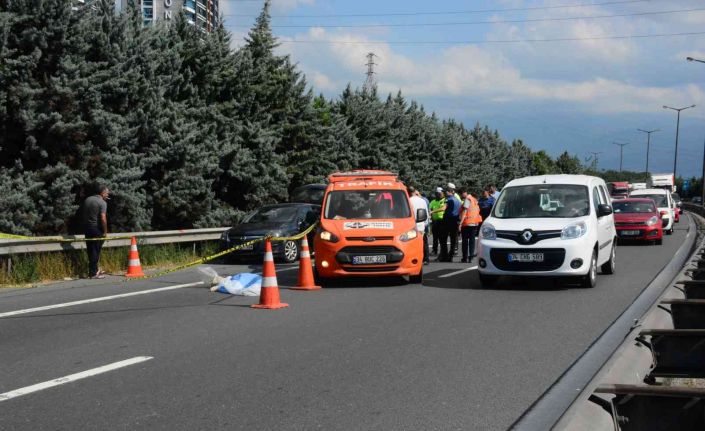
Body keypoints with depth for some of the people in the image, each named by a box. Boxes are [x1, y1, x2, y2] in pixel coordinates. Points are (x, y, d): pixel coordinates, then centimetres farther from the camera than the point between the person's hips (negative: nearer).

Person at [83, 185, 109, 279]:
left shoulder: (87, 200, 10)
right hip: (97, 229, -7)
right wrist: (105, 232, -13)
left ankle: (95, 270, 25)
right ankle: (93, 273, 0)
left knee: (90, 250, 14)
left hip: (87, 228, 7)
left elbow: (84, 214, 15)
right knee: (96, 251, -1)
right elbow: (103, 218, -19)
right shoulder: (102, 203, -13)